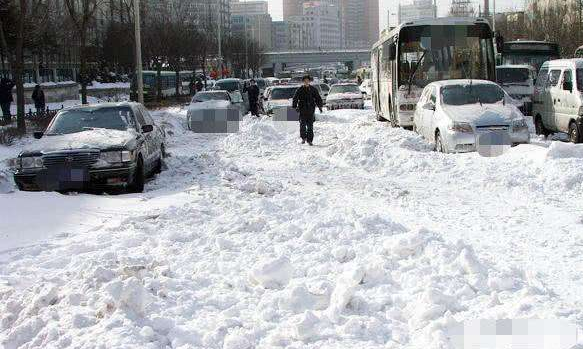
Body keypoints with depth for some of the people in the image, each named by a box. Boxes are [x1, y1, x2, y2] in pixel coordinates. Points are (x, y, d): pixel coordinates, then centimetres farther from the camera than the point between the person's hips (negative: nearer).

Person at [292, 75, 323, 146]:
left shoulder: (313, 89, 8)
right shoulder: (300, 90, 5)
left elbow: (318, 98, 12)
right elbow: (295, 99, 8)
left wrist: (320, 106, 2)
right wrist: (295, 107, -4)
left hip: (311, 110, 1)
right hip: (302, 110, -1)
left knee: (310, 125, -2)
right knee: (303, 124, -9)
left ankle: (309, 140, 3)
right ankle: (303, 138, 9)